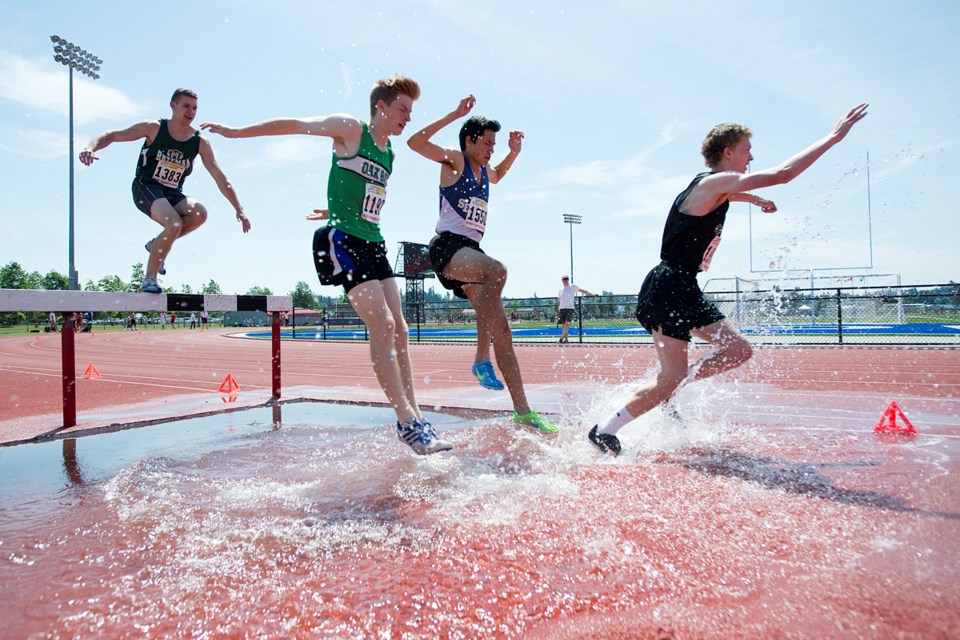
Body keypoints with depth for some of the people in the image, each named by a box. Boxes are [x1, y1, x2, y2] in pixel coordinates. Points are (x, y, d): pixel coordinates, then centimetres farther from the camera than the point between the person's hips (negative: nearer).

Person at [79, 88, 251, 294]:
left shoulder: (200, 143, 0)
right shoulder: (154, 128, -4)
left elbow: (221, 179, 0)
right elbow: (113, 135, 1)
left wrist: (239, 210, -5)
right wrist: (91, 147, -20)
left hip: (173, 194, 4)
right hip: (146, 188, -3)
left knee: (200, 213, -29)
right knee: (174, 224, -31)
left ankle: (157, 244, -3)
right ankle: (149, 278, -15)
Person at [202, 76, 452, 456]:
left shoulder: (389, 153, 18)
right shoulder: (351, 129, -3)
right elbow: (296, 125, -3)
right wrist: (236, 132, -1)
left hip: (373, 243, 8)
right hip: (342, 240, -8)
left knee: (398, 330, 3)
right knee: (383, 327, -16)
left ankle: (414, 418, 9)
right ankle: (408, 424, -13)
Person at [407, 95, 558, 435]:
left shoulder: (484, 170, 23)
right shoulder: (454, 159, 2)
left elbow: (499, 174, 47)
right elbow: (415, 142, -13)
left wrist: (514, 151, 30)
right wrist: (455, 114, -14)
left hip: (472, 251, 8)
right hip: (448, 246, -8)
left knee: (500, 326, -3)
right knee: (497, 271, -39)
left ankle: (523, 411, -3)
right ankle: (482, 358, -26)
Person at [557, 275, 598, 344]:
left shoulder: (573, 287, 7)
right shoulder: (560, 290, 17)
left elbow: (582, 290, 4)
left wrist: (592, 294, -2)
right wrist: (557, 312, 14)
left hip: (570, 308, -4)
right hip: (561, 308, 4)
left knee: (567, 323, -18)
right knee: (563, 324, 2)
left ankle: (562, 337, -14)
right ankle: (566, 339, 10)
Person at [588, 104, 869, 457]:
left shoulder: (716, 189, 17)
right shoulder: (715, 182, -13)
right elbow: (783, 173, -19)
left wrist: (755, 199, 53)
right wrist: (834, 136, -11)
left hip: (685, 289, 10)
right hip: (667, 288, -10)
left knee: (739, 350, 9)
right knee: (671, 379, -11)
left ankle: (669, 390, 14)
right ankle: (603, 431, 0)